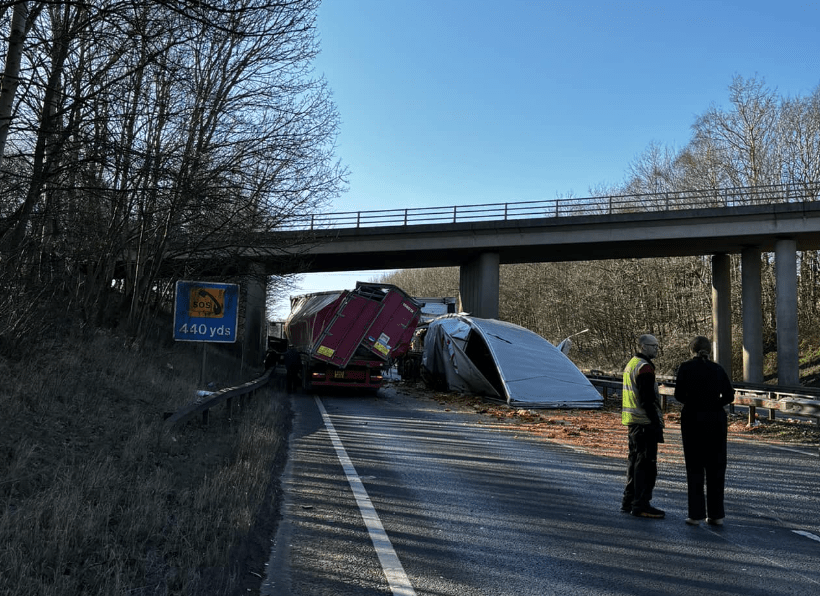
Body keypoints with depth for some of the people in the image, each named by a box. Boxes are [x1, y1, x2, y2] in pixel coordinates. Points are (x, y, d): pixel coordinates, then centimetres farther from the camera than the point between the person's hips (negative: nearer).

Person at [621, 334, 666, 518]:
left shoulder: (631, 364, 16)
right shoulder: (644, 367, -15)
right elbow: (647, 399, -21)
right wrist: (657, 423, -19)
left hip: (632, 421, 10)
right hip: (645, 423, -10)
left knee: (635, 460, 16)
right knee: (646, 463, -6)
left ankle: (629, 501, 22)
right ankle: (641, 505, -3)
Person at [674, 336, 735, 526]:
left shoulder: (686, 367, -3)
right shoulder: (718, 369, 4)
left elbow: (679, 395, -5)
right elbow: (729, 396, 1)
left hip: (693, 419, -2)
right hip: (716, 420, 2)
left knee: (695, 467, 5)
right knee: (716, 467, 10)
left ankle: (696, 514, 5)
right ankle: (716, 514, 12)